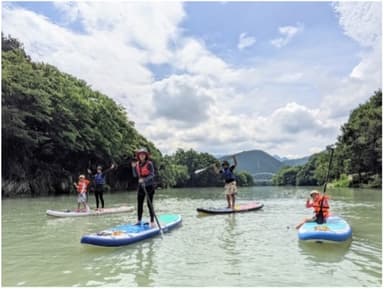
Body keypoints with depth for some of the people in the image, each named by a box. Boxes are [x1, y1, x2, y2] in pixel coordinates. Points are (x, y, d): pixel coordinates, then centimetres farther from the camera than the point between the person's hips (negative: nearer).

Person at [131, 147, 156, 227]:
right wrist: (133, 167, -7)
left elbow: (152, 175, -16)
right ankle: (139, 221, 21)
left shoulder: (149, 163, -11)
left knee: (149, 204, -3)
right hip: (141, 186, 6)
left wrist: (144, 179, -30)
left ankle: (152, 221, 5)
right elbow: (135, 175, 6)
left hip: (149, 186, -6)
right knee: (139, 204, 10)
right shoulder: (137, 164, 6)